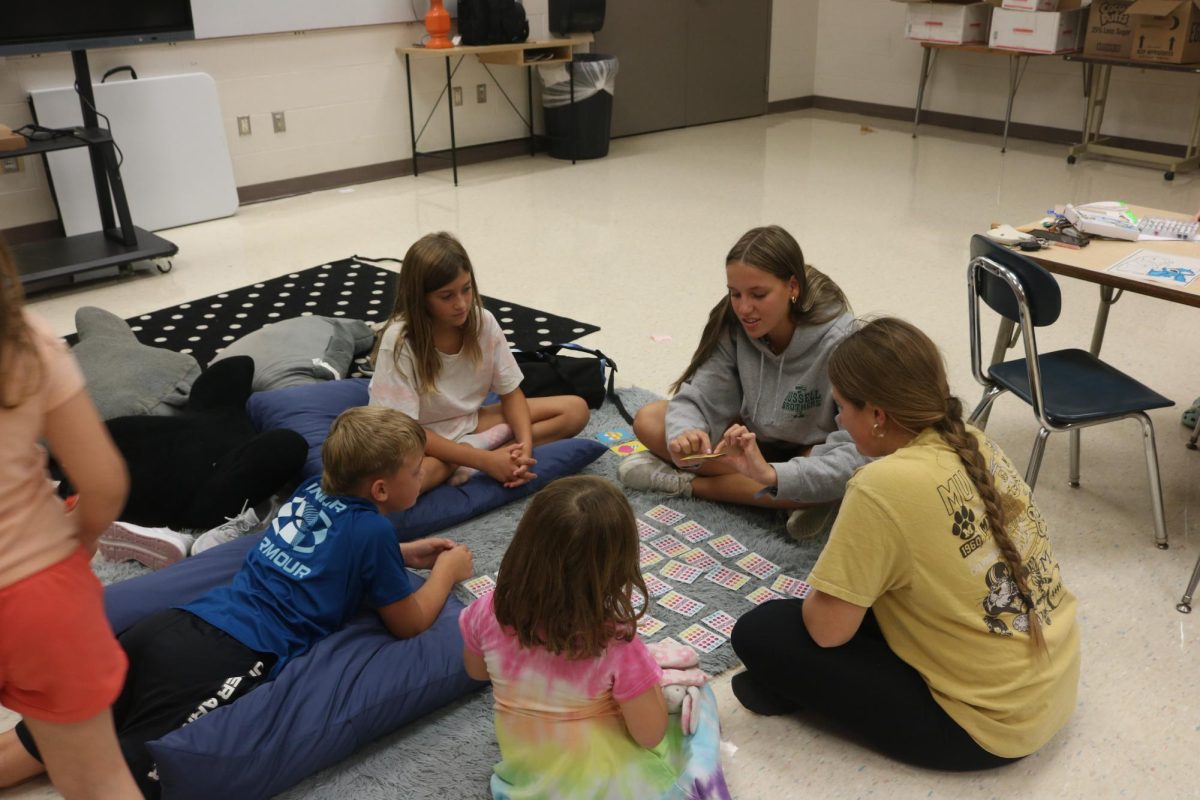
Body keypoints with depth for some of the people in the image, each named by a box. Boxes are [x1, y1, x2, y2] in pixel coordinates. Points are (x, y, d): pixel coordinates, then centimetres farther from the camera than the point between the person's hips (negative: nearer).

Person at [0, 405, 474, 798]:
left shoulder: (314, 490, 17)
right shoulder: (372, 528, -4)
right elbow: (408, 624, 8)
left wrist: (403, 555, 34)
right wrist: (447, 569, 23)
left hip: (177, 624, 7)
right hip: (229, 662, -7)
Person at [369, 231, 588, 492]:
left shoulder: (483, 322, -12)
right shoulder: (399, 341, -23)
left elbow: (511, 392, -3)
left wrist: (525, 444, -23)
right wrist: (485, 460, -31)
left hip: (470, 423, 5)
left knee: (575, 410, -8)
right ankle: (486, 445, -18)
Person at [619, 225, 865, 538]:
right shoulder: (733, 325, -16)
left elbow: (856, 454, -36)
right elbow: (698, 398, -17)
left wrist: (770, 475, -52)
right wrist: (687, 435, -42)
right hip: (753, 440, 4)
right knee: (649, 420, -15)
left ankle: (685, 483, -24)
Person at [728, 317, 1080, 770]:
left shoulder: (884, 486, -27)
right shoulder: (973, 443, -3)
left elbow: (828, 628, -20)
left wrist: (816, 596, 3)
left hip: (989, 724, -8)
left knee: (760, 632, -7)